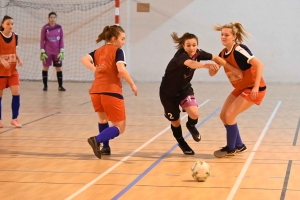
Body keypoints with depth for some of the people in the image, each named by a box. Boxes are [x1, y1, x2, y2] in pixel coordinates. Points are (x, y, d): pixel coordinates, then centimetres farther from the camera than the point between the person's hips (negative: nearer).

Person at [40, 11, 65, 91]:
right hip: (47, 51, -1)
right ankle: (45, 86, 12)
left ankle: (60, 86, 8)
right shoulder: (45, 28, -3)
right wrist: (42, 51, -6)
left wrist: (62, 51, -2)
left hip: (57, 51, 1)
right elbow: (42, 40, 0)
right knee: (45, 67, 2)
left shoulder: (59, 27, 1)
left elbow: (61, 40, 4)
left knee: (59, 68, 2)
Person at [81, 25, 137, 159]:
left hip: (96, 92, 6)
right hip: (111, 92, -6)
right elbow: (121, 69, -14)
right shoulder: (117, 51, 1)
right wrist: (132, 85, -6)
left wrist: (94, 69, -5)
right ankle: (97, 140, -22)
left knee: (103, 118, 33)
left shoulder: (98, 51, 18)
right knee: (120, 127, 1)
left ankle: (105, 147, 34)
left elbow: (84, 59, 2)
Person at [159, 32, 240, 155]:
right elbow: (191, 64, -55)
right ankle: (181, 143, 38)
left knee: (194, 114, -20)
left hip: (184, 89, 4)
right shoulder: (180, 56, -33)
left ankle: (191, 126, 17)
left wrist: (233, 69, -8)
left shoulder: (198, 53, -15)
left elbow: (215, 58, -5)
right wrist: (207, 65, -73)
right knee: (175, 121, 8)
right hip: (168, 92, -4)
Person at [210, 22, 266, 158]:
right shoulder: (223, 53, 2)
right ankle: (239, 146, 21)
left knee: (229, 115, -14)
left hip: (253, 89, -9)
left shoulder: (239, 50, -24)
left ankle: (231, 149, 6)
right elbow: (212, 73, 5)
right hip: (240, 89, 9)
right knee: (223, 115, 7)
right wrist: (211, 67, -20)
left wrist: (256, 87, -36)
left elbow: (259, 65, -31)